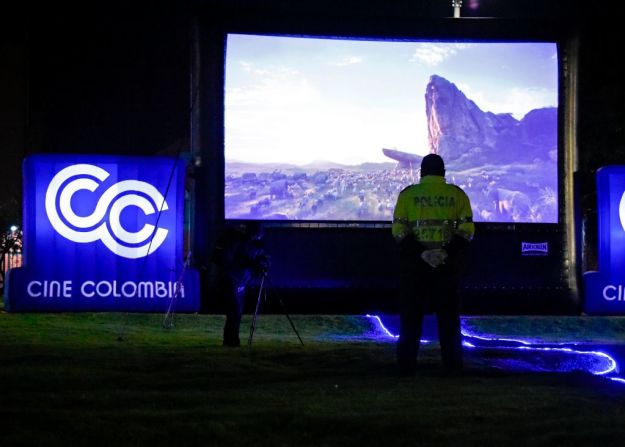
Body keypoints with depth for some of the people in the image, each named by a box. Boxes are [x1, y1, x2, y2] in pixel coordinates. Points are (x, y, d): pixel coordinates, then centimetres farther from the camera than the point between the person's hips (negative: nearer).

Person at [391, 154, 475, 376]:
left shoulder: (408, 194, 2)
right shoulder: (457, 194, 4)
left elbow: (399, 230, -7)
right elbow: (467, 230, -4)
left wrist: (421, 254, -11)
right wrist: (447, 253, -11)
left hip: (414, 264, 0)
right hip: (448, 264, 1)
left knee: (411, 315, 6)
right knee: (448, 315, 8)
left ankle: (406, 364, 5)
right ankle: (452, 364, 6)